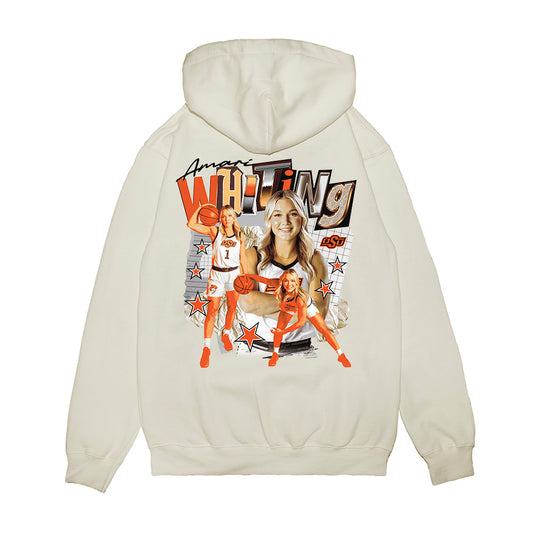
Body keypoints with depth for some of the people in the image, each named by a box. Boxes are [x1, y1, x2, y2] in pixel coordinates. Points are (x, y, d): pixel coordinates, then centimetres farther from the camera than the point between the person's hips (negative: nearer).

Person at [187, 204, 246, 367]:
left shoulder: (240, 236, 5)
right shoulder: (215, 231, -3)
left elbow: (242, 257, 12)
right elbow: (191, 224, -9)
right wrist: (200, 208, -7)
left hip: (234, 274, 3)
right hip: (217, 274, -3)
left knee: (232, 307, 12)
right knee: (212, 310, -6)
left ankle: (226, 335, 36)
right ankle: (206, 348, -3)